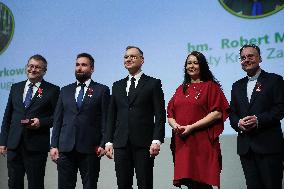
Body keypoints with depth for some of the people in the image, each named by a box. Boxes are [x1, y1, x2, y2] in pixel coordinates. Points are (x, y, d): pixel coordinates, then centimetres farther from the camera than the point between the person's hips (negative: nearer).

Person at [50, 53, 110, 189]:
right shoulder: (65, 91, 15)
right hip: (65, 147, 3)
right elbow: (57, 120, 13)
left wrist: (103, 144, -8)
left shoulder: (102, 90, 5)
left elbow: (105, 119, 1)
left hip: (90, 148, -3)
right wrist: (54, 145, 5)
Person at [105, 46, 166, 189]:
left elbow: (160, 115, -2)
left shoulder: (153, 83, 4)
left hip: (144, 144, -4)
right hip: (121, 144, 4)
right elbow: (111, 116, 15)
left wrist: (157, 140, -12)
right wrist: (109, 141, 6)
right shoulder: (117, 86, 17)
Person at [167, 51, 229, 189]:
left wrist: (192, 127, -13)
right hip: (182, 143, 4)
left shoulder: (211, 86, 3)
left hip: (202, 142, -4)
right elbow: (170, 114, 17)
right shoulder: (181, 89, 19)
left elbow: (217, 113, -7)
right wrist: (175, 125, -6)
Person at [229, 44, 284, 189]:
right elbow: (232, 113, 15)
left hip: (269, 145, -5)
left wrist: (258, 120, -19)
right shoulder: (237, 86, 19)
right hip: (245, 146, 5)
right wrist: (239, 123, -7)